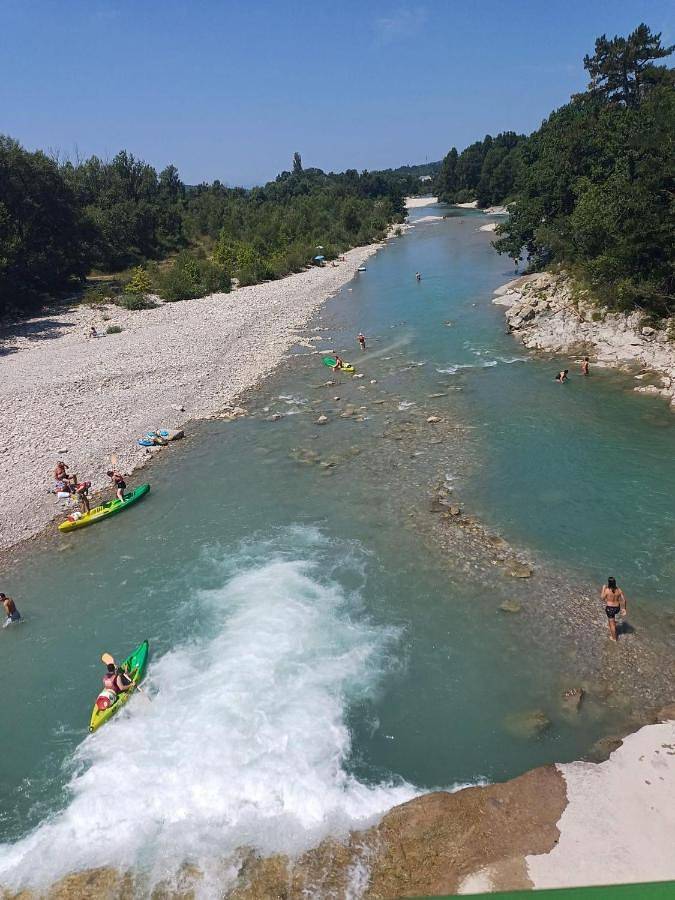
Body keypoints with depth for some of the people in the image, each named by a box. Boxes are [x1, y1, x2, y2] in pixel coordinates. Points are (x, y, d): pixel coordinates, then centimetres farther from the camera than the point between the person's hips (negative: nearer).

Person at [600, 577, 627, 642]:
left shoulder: (607, 590, -24)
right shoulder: (619, 590, -11)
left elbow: (602, 598, -8)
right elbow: (623, 599, -8)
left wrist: (603, 588, 0)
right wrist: (624, 608, 4)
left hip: (610, 608, -6)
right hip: (617, 608, 6)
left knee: (612, 623, 13)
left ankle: (614, 638, 29)